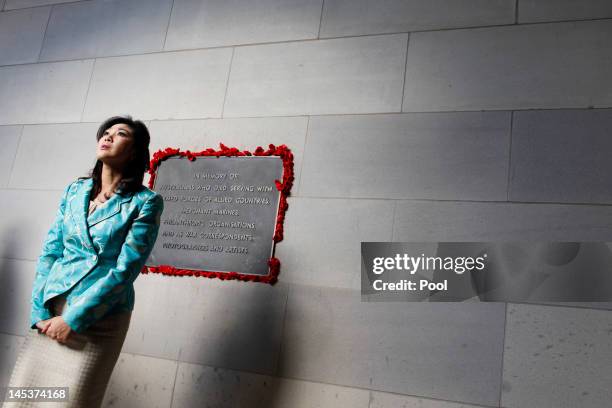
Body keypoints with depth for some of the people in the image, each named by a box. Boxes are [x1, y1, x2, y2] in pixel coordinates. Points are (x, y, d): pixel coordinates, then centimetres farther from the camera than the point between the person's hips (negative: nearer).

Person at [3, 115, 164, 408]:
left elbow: (125, 270, -14)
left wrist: (73, 319, -13)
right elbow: (50, 252, 5)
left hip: (99, 319, -4)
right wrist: (40, 313, -4)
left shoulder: (146, 202, -9)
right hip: (51, 309, 5)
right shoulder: (75, 190, 7)